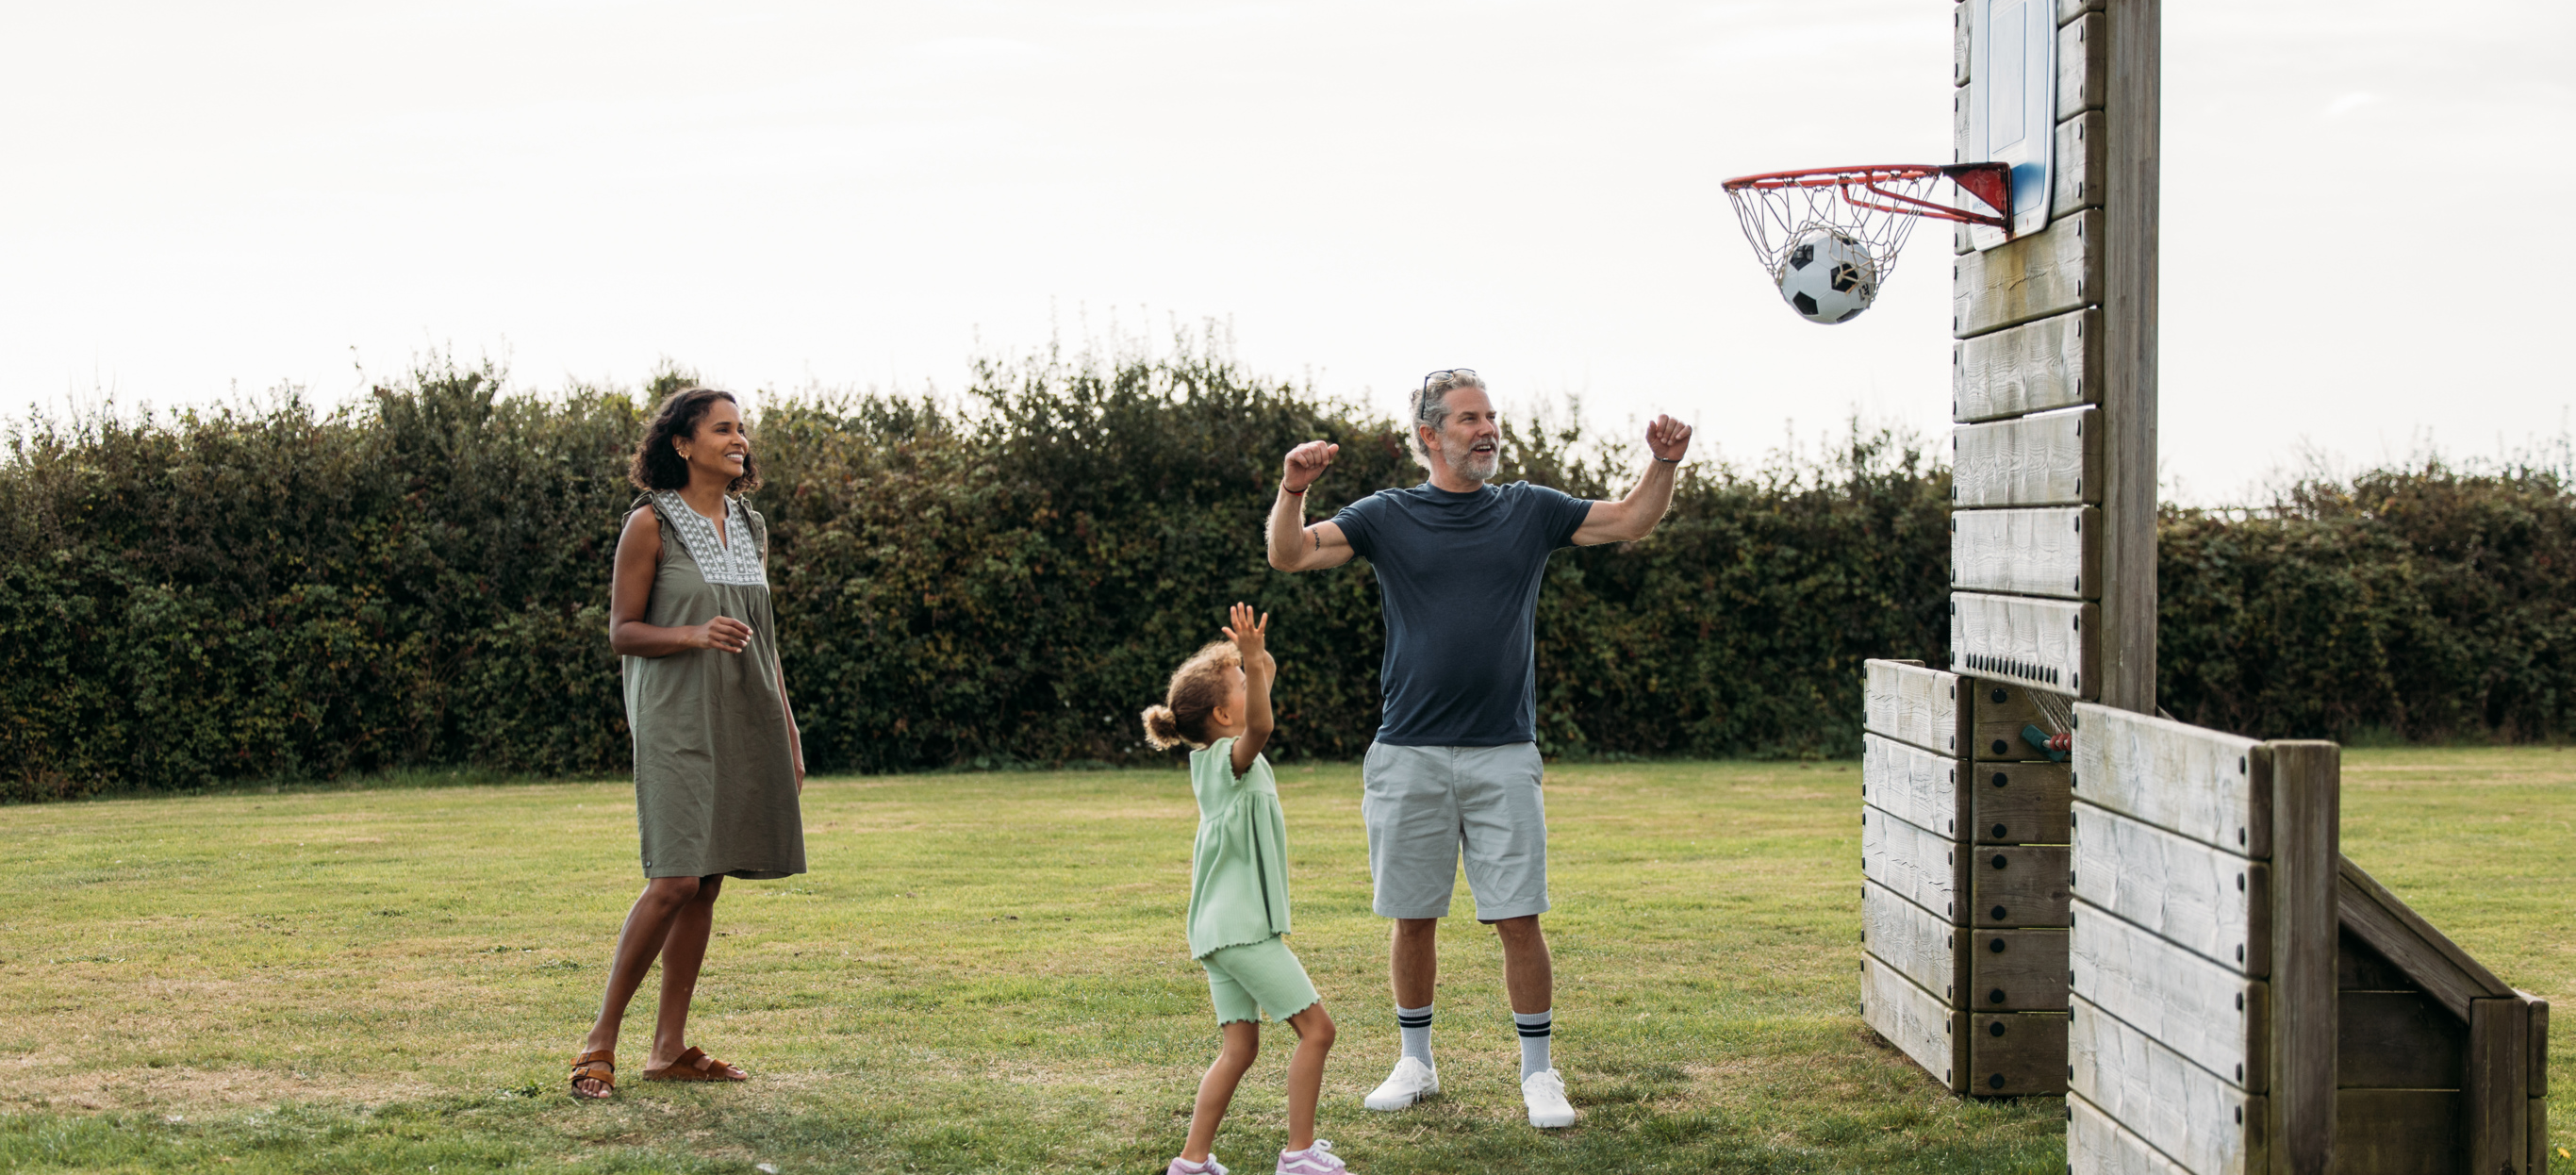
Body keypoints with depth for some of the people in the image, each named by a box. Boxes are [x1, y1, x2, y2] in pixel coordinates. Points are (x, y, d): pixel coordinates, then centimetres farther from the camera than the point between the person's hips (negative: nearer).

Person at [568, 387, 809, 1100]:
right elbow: (622, 632, -5)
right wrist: (696, 636, -21)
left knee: (707, 885, 6)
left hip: (743, 721, 6)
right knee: (674, 881, -15)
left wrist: (787, 731, 15)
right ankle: (602, 1039, -3)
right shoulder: (651, 525, -5)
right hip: (677, 721, -6)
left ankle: (671, 1047, 12)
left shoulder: (750, 528, 12)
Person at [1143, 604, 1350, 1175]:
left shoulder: (1210, 759, 12)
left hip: (1219, 929, 10)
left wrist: (1258, 664, 28)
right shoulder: (1230, 758, -14)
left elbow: (1252, 725, 33)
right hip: (1244, 927, -10)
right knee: (1316, 1027, -4)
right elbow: (1258, 727, -38)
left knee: (1239, 1047, 9)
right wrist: (1254, 666, -51)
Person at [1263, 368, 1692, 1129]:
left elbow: (1632, 522, 10)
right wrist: (1292, 492, -25)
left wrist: (1664, 464, -7)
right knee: (1413, 917, 8)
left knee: (1519, 918, -2)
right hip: (1409, 754, 0)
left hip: (1503, 755, 0)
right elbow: (1289, 555, -6)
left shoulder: (1530, 511, 9)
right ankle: (1416, 1063, 24)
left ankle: (1538, 1071, 10)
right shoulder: (1388, 517, 4)